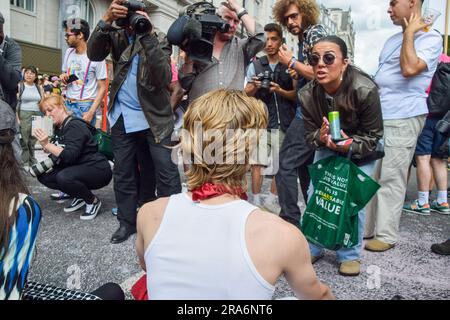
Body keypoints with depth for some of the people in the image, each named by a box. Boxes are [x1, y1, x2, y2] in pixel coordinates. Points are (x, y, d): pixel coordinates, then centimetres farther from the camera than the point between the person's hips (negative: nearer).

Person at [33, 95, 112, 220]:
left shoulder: (75, 126, -18)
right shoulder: (58, 128, 9)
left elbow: (70, 156, -28)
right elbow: (57, 155, 9)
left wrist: (47, 144, -31)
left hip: (98, 169, -9)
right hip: (78, 168, 9)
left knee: (64, 177, -33)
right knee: (43, 176, 4)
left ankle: (93, 201, -8)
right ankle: (79, 196, 11)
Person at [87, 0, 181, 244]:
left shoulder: (159, 39, -4)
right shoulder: (115, 36, 5)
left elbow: (163, 79, -20)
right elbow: (93, 54, -13)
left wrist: (148, 36, -26)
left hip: (154, 117, -3)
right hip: (122, 116, 3)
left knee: (167, 172, -3)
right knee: (123, 172, 11)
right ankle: (127, 222, 26)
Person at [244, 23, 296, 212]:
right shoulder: (255, 65, 8)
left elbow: (296, 94, 5)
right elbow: (246, 95, 9)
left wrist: (280, 91, -13)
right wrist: (254, 87, -12)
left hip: (284, 123, 1)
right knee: (257, 162, -2)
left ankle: (271, 200, 19)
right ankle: (255, 202, 7)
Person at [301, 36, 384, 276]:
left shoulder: (365, 90, -31)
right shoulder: (308, 94, -22)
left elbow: (373, 136, -20)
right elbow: (309, 135, -12)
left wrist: (350, 145, -38)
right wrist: (320, 137, -35)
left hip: (361, 150, -3)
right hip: (327, 147, 3)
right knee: (314, 192, -3)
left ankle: (350, 255, 12)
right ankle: (312, 248, 18)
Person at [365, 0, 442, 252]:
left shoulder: (431, 38, -5)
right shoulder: (392, 40, 21)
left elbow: (409, 69, -22)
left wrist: (409, 32, -10)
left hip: (403, 119, -8)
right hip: (378, 117, 8)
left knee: (391, 179, -6)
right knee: (369, 175, 9)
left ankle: (387, 235, 5)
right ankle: (366, 226, 20)